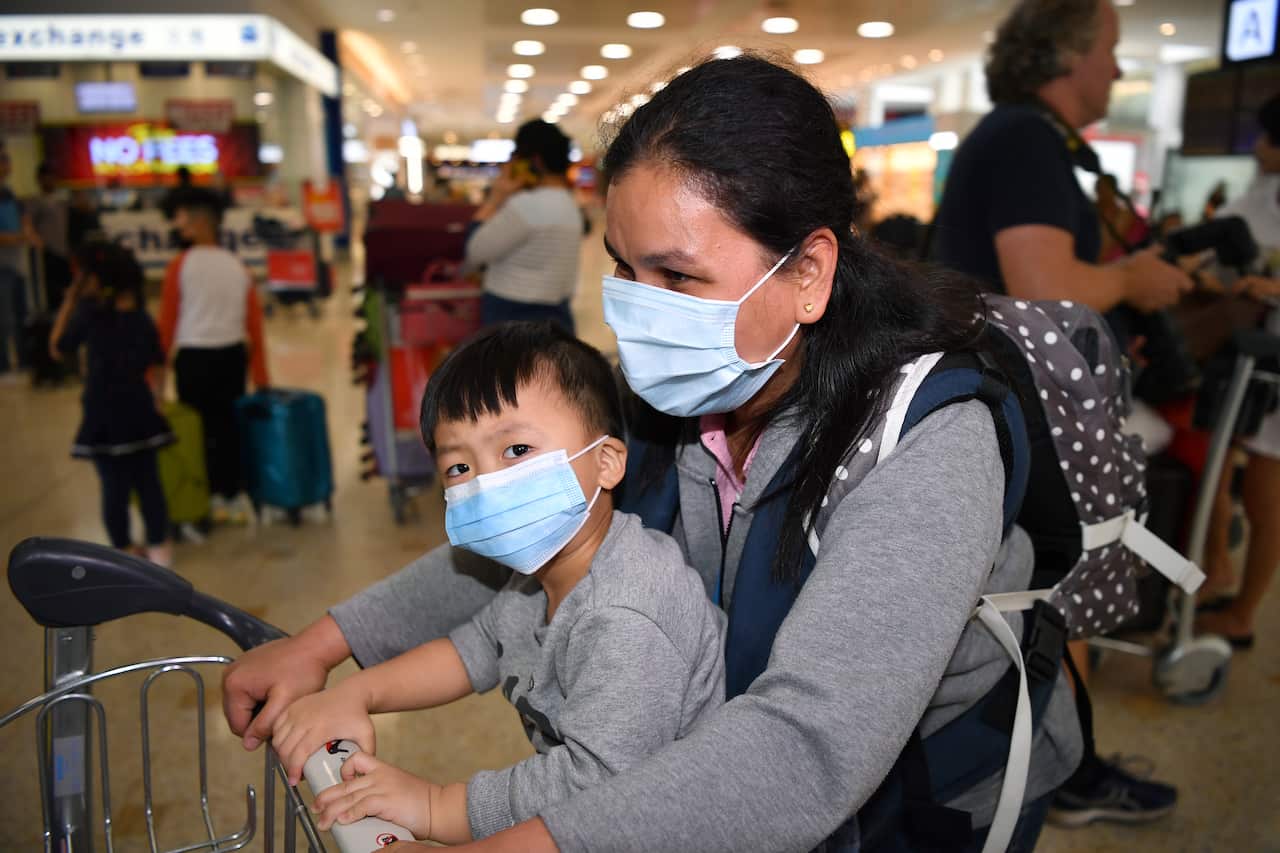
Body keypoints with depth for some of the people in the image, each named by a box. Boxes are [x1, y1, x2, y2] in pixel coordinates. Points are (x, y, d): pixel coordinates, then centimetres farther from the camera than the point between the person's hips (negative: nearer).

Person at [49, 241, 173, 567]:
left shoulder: (89, 312, -10)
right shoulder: (141, 315, 4)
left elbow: (58, 349, 0)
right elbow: (158, 364, 8)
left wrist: (69, 302, 2)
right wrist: (155, 400, 18)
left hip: (104, 414, -4)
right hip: (140, 410, 4)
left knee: (114, 486, 6)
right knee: (148, 480, 11)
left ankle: (124, 551, 15)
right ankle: (159, 547, 15)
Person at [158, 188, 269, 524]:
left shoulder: (180, 266, -6)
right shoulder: (237, 266, 5)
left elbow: (167, 321, -5)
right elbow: (255, 323, 6)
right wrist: (260, 376, 12)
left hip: (193, 357, -3)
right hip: (233, 354, 4)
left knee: (199, 427, 9)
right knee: (230, 423, 13)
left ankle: (213, 498, 15)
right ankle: (234, 498, 20)